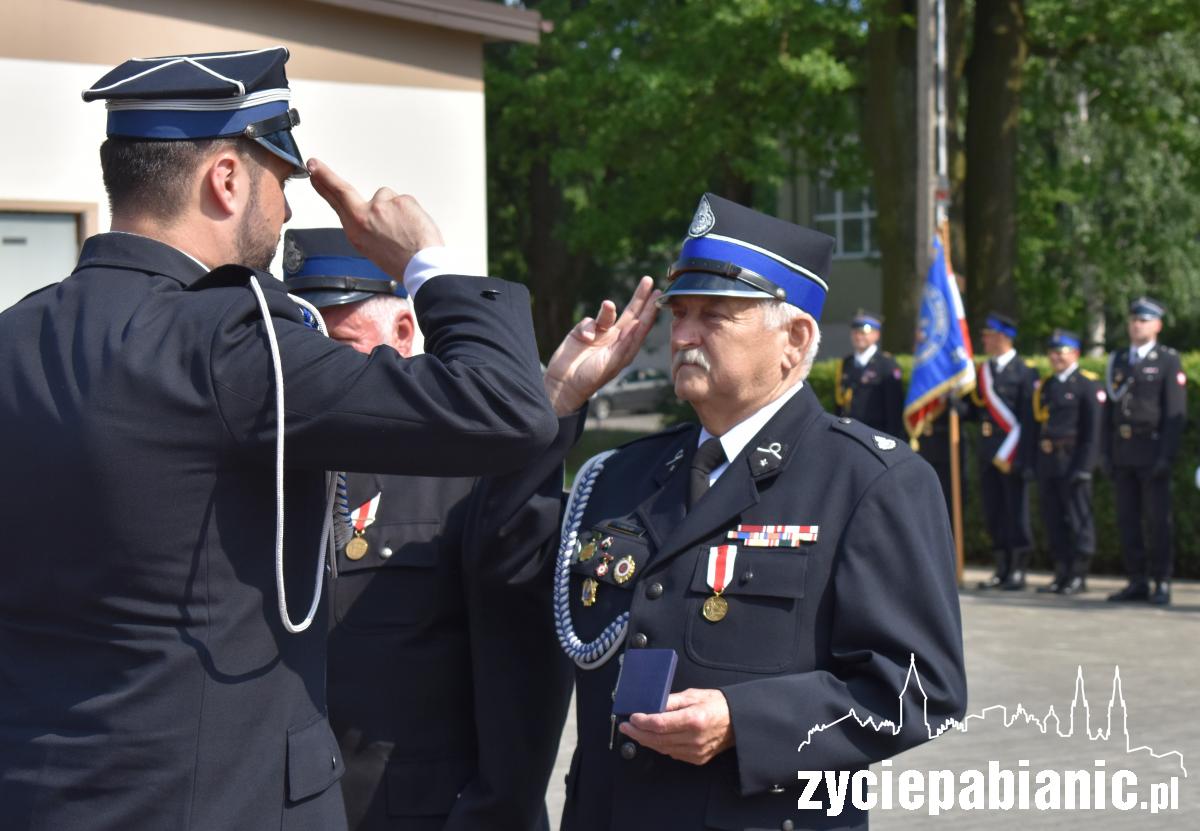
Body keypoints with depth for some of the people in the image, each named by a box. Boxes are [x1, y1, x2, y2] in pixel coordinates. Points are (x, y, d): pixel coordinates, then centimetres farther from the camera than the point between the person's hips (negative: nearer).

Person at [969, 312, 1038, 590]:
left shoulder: (1024, 372, -5)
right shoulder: (982, 371, 14)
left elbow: (1029, 418, -9)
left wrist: (1023, 457, -15)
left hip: (1013, 450, -6)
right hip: (988, 451, 6)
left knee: (1015, 511, -1)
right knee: (993, 512, 8)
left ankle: (1018, 570, 6)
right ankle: (1002, 569, 16)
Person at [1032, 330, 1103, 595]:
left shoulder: (1087, 384, -3)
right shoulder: (1044, 386, 17)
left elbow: (1092, 430, -9)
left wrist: (1084, 465, -15)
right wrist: (1034, 463, 10)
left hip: (1072, 461, -7)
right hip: (1047, 463, 7)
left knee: (1079, 518, -2)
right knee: (1053, 520, 8)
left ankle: (1079, 575, 3)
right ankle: (1062, 574, 15)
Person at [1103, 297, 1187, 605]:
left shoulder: (1168, 361, -1)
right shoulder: (1118, 360, 15)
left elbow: (1176, 412, -7)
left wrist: (1166, 455, -14)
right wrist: (1106, 451, 8)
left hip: (1152, 450, -5)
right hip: (1123, 453, 5)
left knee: (1158, 520, -3)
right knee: (1128, 520, 6)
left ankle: (1161, 583, 2)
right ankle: (1137, 582, 12)